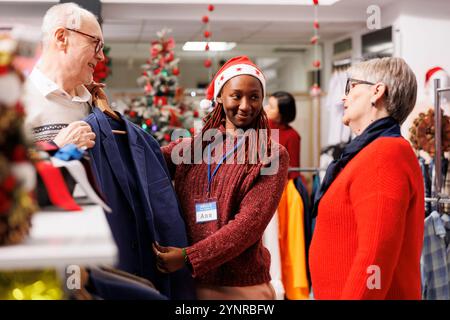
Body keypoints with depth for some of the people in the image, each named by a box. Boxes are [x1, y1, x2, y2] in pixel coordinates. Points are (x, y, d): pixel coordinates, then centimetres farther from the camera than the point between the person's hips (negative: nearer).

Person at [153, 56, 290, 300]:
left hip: (243, 286, -3)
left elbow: (250, 222, -14)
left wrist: (190, 257, -18)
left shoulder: (272, 156, -5)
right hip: (185, 282, 3)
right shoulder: (189, 147, 4)